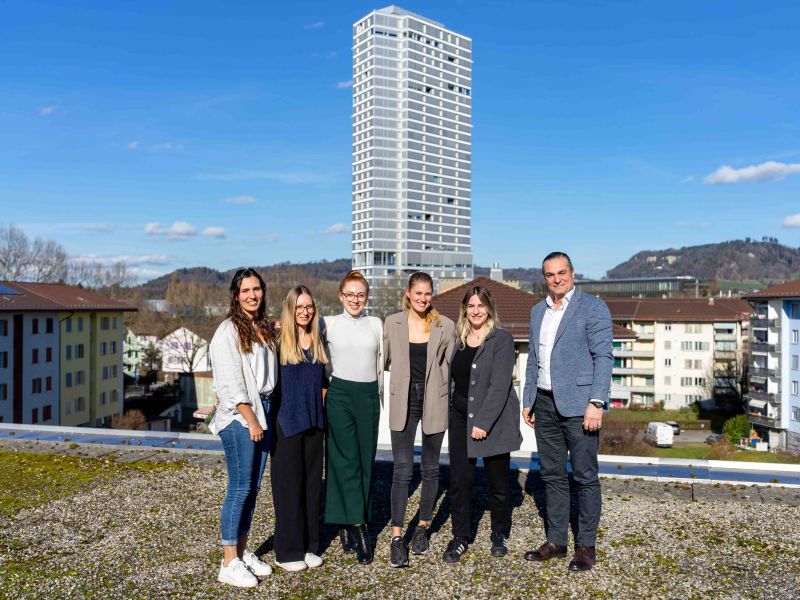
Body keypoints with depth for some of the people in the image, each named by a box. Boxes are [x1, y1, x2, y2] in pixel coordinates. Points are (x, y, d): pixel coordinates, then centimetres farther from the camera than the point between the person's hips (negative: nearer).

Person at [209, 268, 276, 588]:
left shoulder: (264, 328, 12)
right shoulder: (228, 331, -10)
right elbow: (231, 383, -14)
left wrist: (264, 416, 9)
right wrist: (250, 420, -14)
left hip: (264, 410, 7)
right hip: (239, 416, -7)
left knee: (252, 487, 12)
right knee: (240, 487, -4)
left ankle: (243, 552, 23)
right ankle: (229, 564, 5)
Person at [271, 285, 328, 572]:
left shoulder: (318, 341, 8)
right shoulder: (279, 340, -7)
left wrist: (322, 413, 8)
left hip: (314, 421, 5)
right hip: (286, 421, -5)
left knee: (312, 481, 10)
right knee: (288, 483, 2)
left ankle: (309, 545, 22)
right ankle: (288, 551, 14)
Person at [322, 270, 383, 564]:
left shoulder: (376, 324, 7)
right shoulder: (329, 324, 1)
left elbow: (381, 362, 13)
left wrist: (377, 394, 12)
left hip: (369, 396, 3)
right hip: (340, 395, -3)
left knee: (365, 461, 4)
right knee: (347, 461, -7)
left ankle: (345, 524, 15)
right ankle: (359, 528, -4)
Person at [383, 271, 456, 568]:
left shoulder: (445, 326, -2)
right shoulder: (392, 323, -1)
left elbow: (450, 365, 5)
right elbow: (384, 360, 9)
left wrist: (445, 397, 4)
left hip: (434, 403, 1)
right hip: (404, 402, -1)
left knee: (430, 468, 12)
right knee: (402, 470, -3)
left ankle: (423, 527, 29)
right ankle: (396, 537, 4)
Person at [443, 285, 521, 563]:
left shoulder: (502, 339, -8)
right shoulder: (458, 339, 9)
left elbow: (500, 385, -15)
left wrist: (484, 422, -19)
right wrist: (450, 413, 6)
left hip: (494, 420, -4)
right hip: (461, 418, 4)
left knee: (498, 481, 8)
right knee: (459, 479, 1)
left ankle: (499, 535, 27)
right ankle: (460, 537, 16)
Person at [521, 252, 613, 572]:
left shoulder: (593, 307, -5)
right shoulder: (538, 311, 14)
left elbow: (603, 357, -11)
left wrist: (596, 403, -18)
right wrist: (528, 401, 15)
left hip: (577, 405, -6)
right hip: (544, 404, 6)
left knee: (585, 476, 2)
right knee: (552, 475, 12)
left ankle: (586, 546, 15)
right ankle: (556, 541, 23)